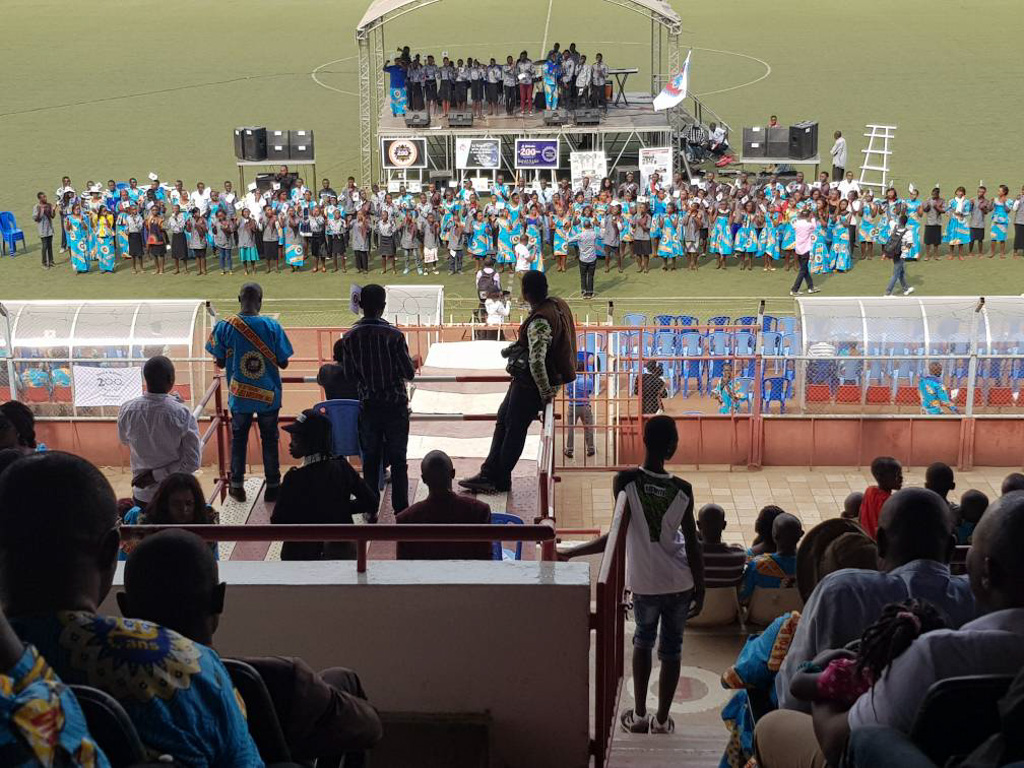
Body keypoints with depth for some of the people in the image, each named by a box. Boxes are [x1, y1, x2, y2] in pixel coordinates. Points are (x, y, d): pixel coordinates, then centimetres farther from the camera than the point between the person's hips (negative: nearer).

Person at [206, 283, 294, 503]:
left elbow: (220, 363, -4)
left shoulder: (225, 327, -11)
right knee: (269, 440, 12)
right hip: (269, 395, -1)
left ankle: (237, 486, 23)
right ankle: (272, 487, 18)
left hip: (239, 396, 1)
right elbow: (283, 363, -7)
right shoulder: (272, 326, -13)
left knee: (238, 439, 16)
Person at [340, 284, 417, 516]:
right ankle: (401, 510, 7)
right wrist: (411, 364, 8)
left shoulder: (350, 337, -6)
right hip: (395, 404, -3)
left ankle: (371, 509, 17)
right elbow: (409, 373, -12)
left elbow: (350, 373, 3)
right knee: (398, 459, 6)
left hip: (368, 405, 3)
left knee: (370, 458, 13)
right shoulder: (394, 335, -17)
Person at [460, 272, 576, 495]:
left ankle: (501, 481, 16)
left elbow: (537, 361, -33)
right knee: (503, 421, 18)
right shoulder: (556, 304, 1)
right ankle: (489, 473, 26)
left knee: (515, 429, 3)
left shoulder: (539, 322, -29)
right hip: (525, 379, 10)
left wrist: (545, 392, -23)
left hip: (530, 384, -10)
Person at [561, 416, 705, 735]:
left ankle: (639, 715, 23)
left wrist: (568, 553, -12)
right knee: (671, 648, 15)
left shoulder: (625, 481, -16)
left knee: (643, 640, 23)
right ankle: (661, 720, 22)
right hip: (680, 584, 0)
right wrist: (700, 588, 6)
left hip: (645, 585, 0)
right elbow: (692, 546, -6)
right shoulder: (682, 490, -11)